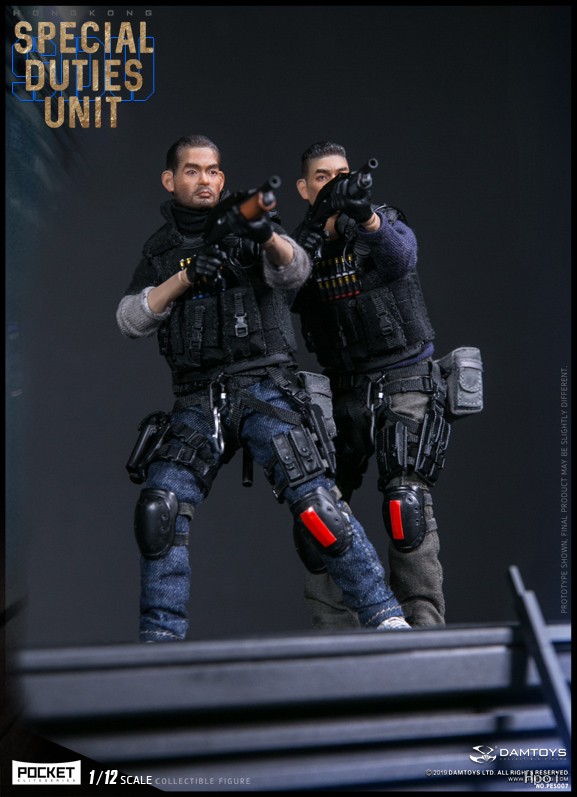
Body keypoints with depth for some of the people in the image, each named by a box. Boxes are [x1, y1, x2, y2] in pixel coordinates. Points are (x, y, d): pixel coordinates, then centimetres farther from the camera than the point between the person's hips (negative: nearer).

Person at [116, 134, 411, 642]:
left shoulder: (246, 227, 6)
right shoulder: (160, 251, 16)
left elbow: (295, 271, -12)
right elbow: (130, 320, 4)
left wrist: (266, 235, -34)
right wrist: (184, 278, -11)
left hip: (264, 389, -3)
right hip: (197, 403, 3)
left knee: (313, 497, -17)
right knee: (160, 510, -10)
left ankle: (386, 618, -12)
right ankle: (160, 639, 3)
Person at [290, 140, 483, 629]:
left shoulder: (389, 225, 0)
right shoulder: (301, 243, 8)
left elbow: (400, 255, -23)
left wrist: (367, 217, -44)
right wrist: (326, 222, -28)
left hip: (403, 383, -4)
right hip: (343, 392, 4)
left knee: (407, 500, -16)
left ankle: (424, 621, -13)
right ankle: (332, 629, 11)